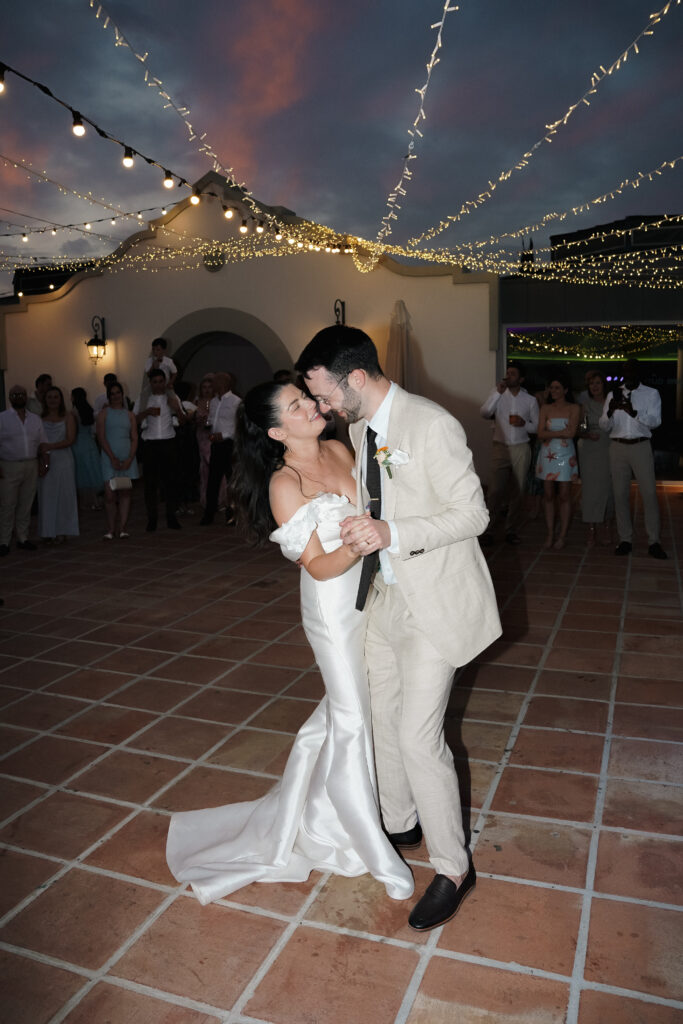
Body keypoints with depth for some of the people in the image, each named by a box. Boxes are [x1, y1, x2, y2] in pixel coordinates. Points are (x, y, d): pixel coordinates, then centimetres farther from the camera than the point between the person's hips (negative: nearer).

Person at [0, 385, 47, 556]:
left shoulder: (36, 419, 13)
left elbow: (42, 443, 16)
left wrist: (44, 461, 2)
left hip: (31, 466, 4)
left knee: (26, 505, 9)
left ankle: (23, 538, 17)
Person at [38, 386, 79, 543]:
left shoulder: (68, 417, 4)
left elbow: (70, 440, -5)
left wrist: (51, 446, -16)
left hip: (63, 459, -1)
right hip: (45, 460, 1)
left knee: (63, 494, 0)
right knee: (46, 495, 1)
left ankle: (62, 531, 6)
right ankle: (47, 531, 8)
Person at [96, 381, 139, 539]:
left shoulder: (129, 415, 12)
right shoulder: (104, 413, 6)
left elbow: (134, 439, 7)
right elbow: (101, 437, -2)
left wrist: (130, 459, -7)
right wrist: (113, 458, -11)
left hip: (127, 458, 2)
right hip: (109, 458, -2)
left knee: (125, 493, 0)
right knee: (110, 495, -7)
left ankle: (122, 528, 4)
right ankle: (111, 529, 1)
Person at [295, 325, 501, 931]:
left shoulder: (432, 426, -20)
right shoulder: (359, 428, 7)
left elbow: (473, 514, -19)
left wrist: (392, 534, -28)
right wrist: (361, 529, 5)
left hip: (435, 603, -8)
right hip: (384, 596, 8)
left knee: (418, 734, -6)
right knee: (382, 718, 18)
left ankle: (453, 868, 17)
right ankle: (400, 824, 42)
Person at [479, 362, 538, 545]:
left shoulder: (530, 400, 7)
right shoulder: (498, 396, 5)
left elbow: (537, 427, 9)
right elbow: (485, 413, -12)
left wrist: (524, 423, -10)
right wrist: (497, 393, -18)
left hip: (521, 449, 1)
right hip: (501, 447, -1)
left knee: (517, 492, 5)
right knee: (495, 491, -8)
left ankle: (511, 530, 15)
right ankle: (488, 530, -2)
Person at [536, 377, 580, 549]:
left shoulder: (574, 408, 2)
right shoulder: (545, 408, 9)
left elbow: (571, 432, -12)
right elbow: (541, 434, -2)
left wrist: (550, 433, -9)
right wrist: (561, 433, -12)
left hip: (565, 454, -2)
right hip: (547, 455, 2)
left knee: (565, 496, -1)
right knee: (548, 495, 3)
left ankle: (562, 536, 6)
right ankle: (550, 534, 11)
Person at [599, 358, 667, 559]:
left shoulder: (651, 393, 3)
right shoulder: (613, 395, 10)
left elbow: (655, 421, -10)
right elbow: (605, 426, 5)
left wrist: (633, 412, -27)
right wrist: (610, 411, -16)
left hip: (641, 446, -2)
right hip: (618, 447, 3)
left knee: (649, 493, -6)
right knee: (620, 494, 4)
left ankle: (653, 542, -1)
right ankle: (625, 540, 12)